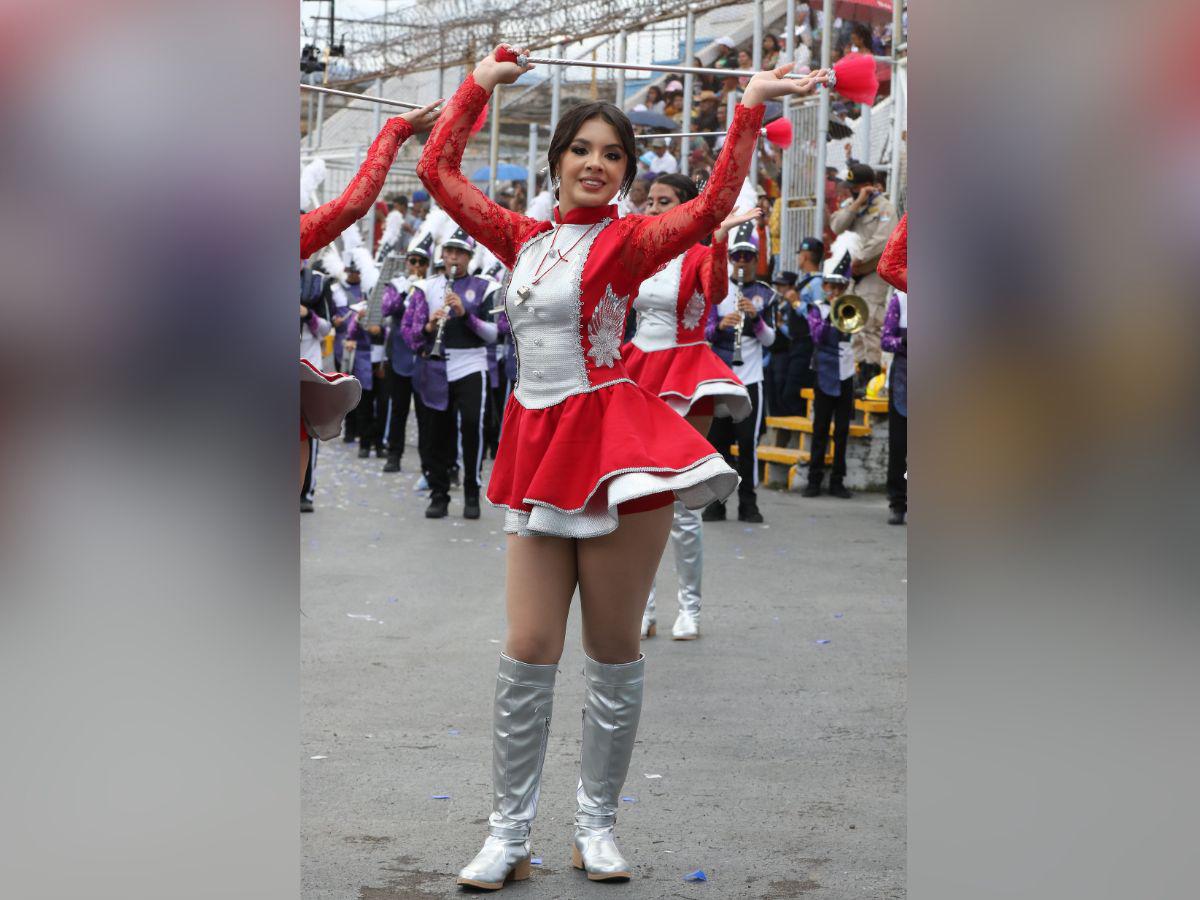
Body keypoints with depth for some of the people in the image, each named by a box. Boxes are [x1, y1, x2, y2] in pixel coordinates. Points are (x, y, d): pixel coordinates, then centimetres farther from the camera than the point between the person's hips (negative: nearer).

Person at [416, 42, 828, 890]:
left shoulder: (627, 241, -1)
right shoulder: (524, 239, 12)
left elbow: (709, 208, -19)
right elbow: (438, 171, 18)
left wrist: (751, 110, -24)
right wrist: (480, 83, 17)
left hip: (613, 443, -4)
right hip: (537, 447, 4)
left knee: (613, 651, 4)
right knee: (528, 651, 1)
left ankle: (597, 825, 16)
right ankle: (509, 835, 8)